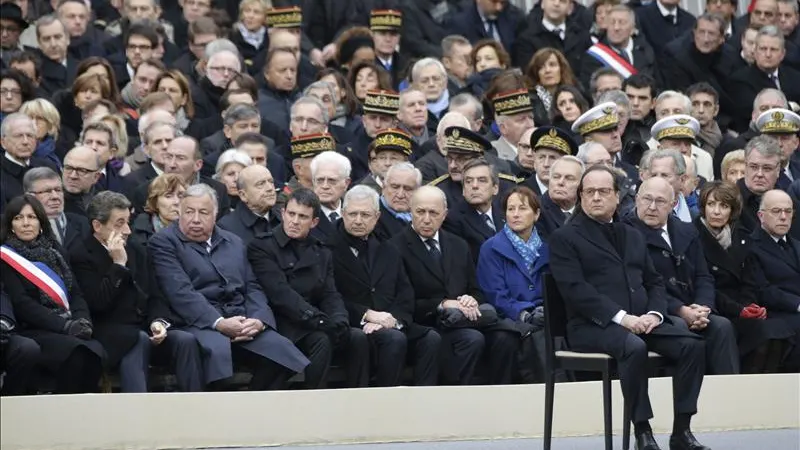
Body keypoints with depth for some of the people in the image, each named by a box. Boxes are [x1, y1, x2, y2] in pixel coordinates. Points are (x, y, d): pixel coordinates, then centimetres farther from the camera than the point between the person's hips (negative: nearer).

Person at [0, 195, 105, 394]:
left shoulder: (53, 252, 22)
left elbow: (75, 294, 16)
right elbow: (21, 304, -7)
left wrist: (83, 321, -7)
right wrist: (64, 325, -17)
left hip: (69, 330, 5)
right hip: (29, 331, -5)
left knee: (96, 352, -28)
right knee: (76, 354, -33)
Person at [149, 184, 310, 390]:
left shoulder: (234, 243, 24)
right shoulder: (163, 243, 4)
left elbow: (252, 288, 17)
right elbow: (180, 293, -10)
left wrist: (258, 320, -7)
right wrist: (219, 323, -22)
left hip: (242, 324, 6)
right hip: (199, 324, -5)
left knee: (282, 352, -22)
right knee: (216, 349, -39)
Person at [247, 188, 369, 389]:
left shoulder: (322, 254, 19)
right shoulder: (262, 248, -1)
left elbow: (331, 295, 9)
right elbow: (281, 293, -12)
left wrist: (339, 322, -15)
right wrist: (319, 320, -22)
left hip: (316, 325, 6)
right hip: (284, 325, -6)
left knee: (358, 338, -19)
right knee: (321, 341, -31)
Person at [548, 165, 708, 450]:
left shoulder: (633, 236, 25)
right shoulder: (564, 238, 4)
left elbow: (654, 282, 21)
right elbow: (575, 288, -9)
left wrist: (654, 314, -3)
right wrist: (621, 317, -19)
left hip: (642, 322, 6)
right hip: (592, 326, -6)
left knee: (693, 345, -19)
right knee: (633, 347, -38)